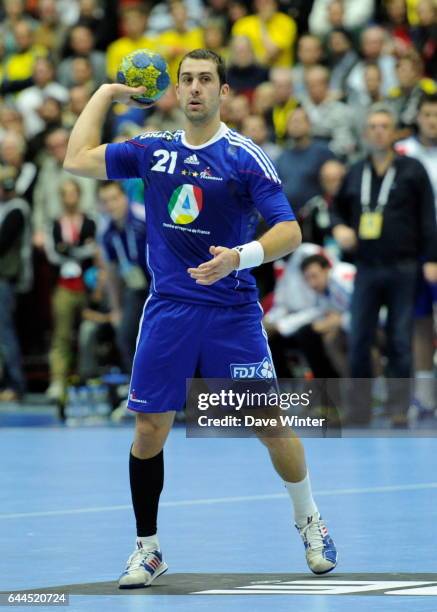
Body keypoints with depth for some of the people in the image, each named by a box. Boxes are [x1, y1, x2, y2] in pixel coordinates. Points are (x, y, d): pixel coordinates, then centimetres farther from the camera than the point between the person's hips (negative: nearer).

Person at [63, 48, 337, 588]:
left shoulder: (244, 157, -6)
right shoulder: (153, 150, 6)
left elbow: (289, 231, -11)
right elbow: (76, 160, 10)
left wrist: (241, 256, -28)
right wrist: (106, 93, 13)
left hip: (232, 311, -3)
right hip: (167, 310, 3)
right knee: (150, 429, 0)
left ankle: (309, 522, 23)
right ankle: (147, 548, 14)